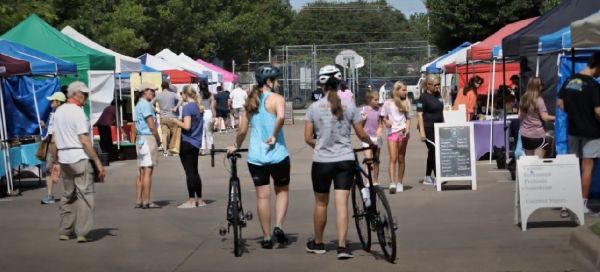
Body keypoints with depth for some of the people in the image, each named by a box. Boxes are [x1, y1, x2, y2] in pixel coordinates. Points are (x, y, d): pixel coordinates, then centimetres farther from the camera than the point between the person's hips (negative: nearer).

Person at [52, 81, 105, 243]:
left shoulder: (58, 111, 11)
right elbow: (84, 140, -18)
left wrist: (57, 160, 20)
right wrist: (97, 162, -15)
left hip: (64, 158, 8)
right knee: (85, 194, -3)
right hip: (80, 157, -8)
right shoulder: (78, 112, -13)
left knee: (68, 195, 16)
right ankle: (82, 232, -7)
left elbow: (55, 139, 13)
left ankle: (64, 231, 18)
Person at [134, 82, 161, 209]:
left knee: (141, 172, 10)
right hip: (148, 138, -10)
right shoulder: (145, 104, -11)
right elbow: (151, 124, -15)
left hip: (140, 139, 10)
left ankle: (139, 201, 11)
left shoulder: (139, 104, 18)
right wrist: (158, 139, -4)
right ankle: (146, 202, -10)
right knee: (148, 171, -9)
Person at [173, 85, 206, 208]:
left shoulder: (187, 107, -15)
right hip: (196, 142, 8)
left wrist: (176, 121, -7)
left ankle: (191, 201, 2)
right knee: (194, 171, 16)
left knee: (189, 172, -2)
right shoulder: (199, 107, 10)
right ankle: (199, 199, 20)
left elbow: (187, 126, -22)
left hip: (187, 142, -8)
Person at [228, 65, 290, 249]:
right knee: (282, 191, 16)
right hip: (277, 154, -4)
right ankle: (278, 226, 0)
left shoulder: (251, 101, 9)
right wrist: (274, 136, -16)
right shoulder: (276, 98, -7)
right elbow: (281, 117, -29)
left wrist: (236, 146, 24)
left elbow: (242, 130, 8)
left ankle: (266, 237, 13)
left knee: (262, 195, 9)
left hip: (255, 156, 4)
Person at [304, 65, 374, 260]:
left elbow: (307, 138, -2)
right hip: (345, 161, 0)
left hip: (322, 161, 0)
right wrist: (371, 142, 24)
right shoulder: (349, 107, -2)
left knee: (321, 203, 15)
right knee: (342, 204, 0)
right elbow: (362, 135, 2)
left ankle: (318, 243, 29)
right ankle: (342, 247, -6)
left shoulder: (314, 107, -3)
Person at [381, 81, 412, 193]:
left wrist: (407, 129, -4)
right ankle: (392, 183, -19)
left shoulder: (406, 102, 12)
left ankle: (399, 183, 13)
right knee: (393, 159, -11)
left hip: (403, 133, 2)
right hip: (392, 133, -2)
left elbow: (408, 118, 13)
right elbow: (384, 117, 9)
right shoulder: (388, 103, 4)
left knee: (401, 159, 6)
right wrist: (386, 122, -13)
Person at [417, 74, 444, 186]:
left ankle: (428, 177, 20)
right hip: (428, 128, -8)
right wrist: (422, 131, -20)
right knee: (434, 151, -10)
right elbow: (419, 114, -14)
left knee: (432, 152, 12)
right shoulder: (423, 97, -11)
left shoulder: (438, 95, 12)